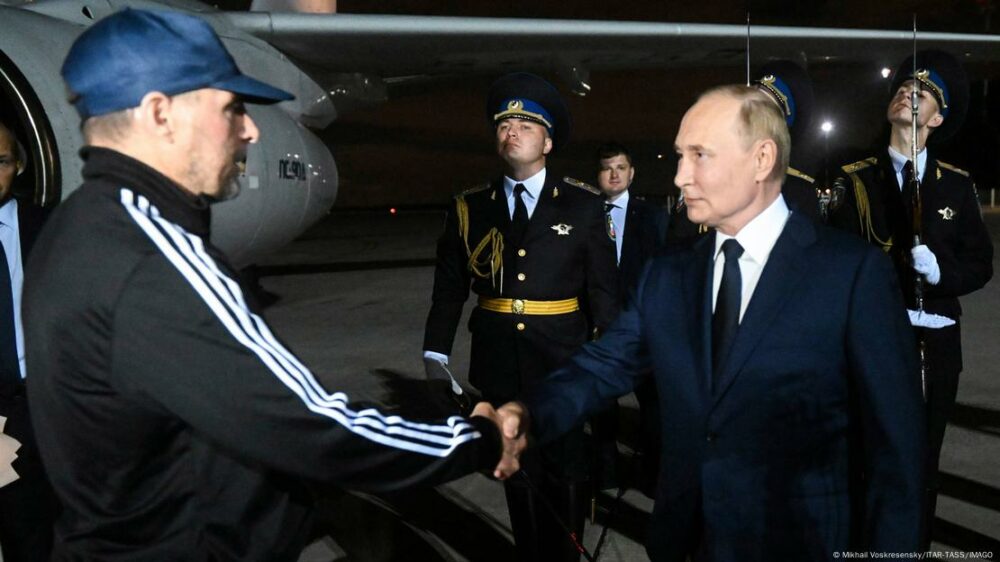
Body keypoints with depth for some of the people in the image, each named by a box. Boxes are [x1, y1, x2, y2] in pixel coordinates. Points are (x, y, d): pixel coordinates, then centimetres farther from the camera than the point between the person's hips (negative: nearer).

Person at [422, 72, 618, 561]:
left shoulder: (583, 205, -2)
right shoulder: (470, 207, 3)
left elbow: (603, 289, -3)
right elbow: (448, 288, 4)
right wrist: (435, 358, -3)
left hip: (563, 363, -2)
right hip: (499, 363, 2)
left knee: (564, 474, 11)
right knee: (517, 471, 16)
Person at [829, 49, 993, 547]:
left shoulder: (956, 185, 7)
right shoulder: (854, 180, 1)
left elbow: (979, 263, 5)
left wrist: (942, 271, -15)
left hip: (936, 343, 2)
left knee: (923, 462, 13)